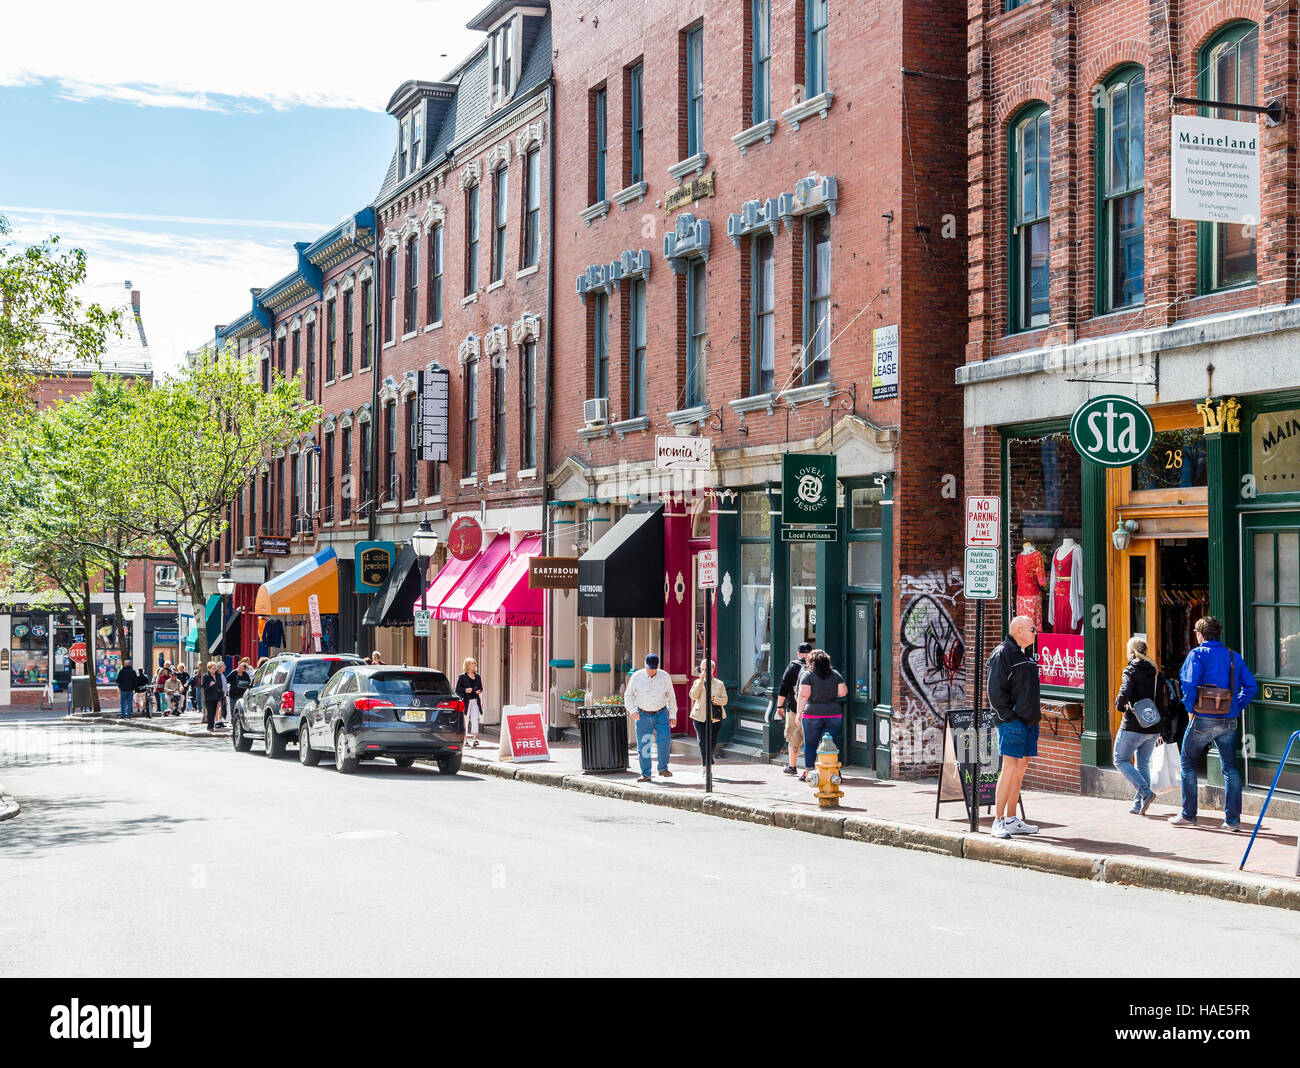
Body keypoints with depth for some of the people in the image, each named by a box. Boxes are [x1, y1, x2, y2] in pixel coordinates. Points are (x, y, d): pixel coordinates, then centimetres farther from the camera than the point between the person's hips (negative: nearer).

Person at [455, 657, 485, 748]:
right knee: (465, 720, 4)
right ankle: (464, 739, 15)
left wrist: (479, 691, -1)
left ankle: (475, 739, -14)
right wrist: (465, 690, -18)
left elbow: (480, 688, 21)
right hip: (466, 700, -3)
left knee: (475, 719, -11)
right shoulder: (462, 676, -1)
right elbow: (457, 689, -2)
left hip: (475, 701, 3)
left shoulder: (478, 677, 12)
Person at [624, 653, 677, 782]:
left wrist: (673, 715, 6)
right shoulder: (637, 677, -8)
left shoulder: (665, 677, -3)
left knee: (665, 738, -21)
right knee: (643, 745, -2)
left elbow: (671, 697, 8)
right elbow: (628, 695, 0)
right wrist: (633, 710, -15)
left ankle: (663, 768, -9)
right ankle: (645, 775, 6)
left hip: (661, 714, 0)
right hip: (643, 715, 0)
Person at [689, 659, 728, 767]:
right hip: (700, 717, -1)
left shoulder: (719, 684, 5)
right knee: (703, 742, -8)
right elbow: (693, 696, -10)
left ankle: (710, 762, 32)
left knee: (713, 742, 9)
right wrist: (701, 681, -13)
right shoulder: (697, 682, 6)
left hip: (715, 718, 1)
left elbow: (724, 700, 2)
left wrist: (714, 699, -17)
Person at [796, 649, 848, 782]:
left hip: (812, 714, -2)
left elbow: (803, 695, -11)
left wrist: (799, 712, -7)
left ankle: (808, 773, 8)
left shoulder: (807, 675, -4)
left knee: (810, 744, 6)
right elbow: (843, 692, 4)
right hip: (834, 715, 2)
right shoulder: (835, 674, 6)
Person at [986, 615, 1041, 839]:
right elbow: (996, 690, -14)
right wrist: (1009, 717, -17)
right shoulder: (1002, 654, -9)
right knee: (1010, 768, -11)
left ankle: (1011, 820, 16)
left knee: (1021, 768, 10)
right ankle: (998, 821, -7)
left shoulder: (1027, 656, 19)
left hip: (1029, 721, 9)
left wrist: (1036, 715, 16)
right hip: (1012, 721, -9)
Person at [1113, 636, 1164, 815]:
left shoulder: (1131, 670, -10)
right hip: (1154, 727, 6)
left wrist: (1119, 706, -3)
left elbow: (1124, 695, -25)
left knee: (1121, 760, 6)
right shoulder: (1156, 672, 9)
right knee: (1143, 764, 14)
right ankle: (1139, 806, 12)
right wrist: (1161, 728, 15)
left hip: (1134, 726, -6)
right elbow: (1163, 699, 10)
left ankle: (1145, 792, -12)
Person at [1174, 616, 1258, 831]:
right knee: (1230, 768, 8)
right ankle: (1233, 819, 4)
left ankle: (1188, 815, 11)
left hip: (1203, 719, -4)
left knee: (1188, 763, 10)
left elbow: (1189, 683, -16)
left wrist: (1190, 708, -3)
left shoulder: (1197, 654, -5)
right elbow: (1251, 686, 7)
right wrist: (1237, 706, 10)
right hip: (1229, 721, 4)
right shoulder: (1234, 656, 10)